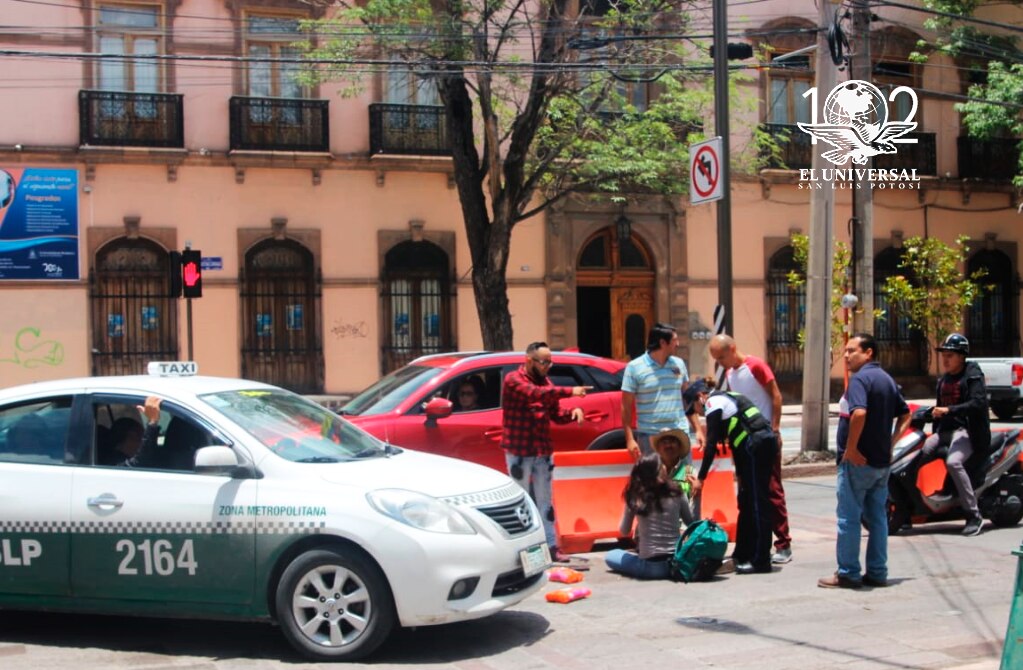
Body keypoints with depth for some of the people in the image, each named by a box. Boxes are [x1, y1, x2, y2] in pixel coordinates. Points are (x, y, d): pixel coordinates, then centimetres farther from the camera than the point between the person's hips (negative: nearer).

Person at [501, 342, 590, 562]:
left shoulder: (545, 382, 12)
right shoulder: (514, 380, -10)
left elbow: (555, 414, 14)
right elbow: (536, 394, -30)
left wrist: (574, 412, -7)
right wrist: (569, 391, -37)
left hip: (542, 452, 6)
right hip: (519, 452, -6)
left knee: (544, 501, 9)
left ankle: (551, 546, 13)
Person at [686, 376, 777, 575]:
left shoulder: (713, 403, -4)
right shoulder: (725, 398, 25)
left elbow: (711, 444, -10)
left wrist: (700, 478, -8)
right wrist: (740, 473, 27)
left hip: (756, 446, -10)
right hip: (766, 442, 10)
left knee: (758, 504, -8)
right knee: (747, 502, 16)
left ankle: (761, 560, -6)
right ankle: (742, 555, 24)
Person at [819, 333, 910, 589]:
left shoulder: (860, 378, -14)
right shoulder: (887, 379, 15)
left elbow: (859, 413, -30)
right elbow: (905, 415, 22)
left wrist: (850, 448, -22)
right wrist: (890, 443, 14)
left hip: (857, 462, -9)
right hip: (882, 461, 9)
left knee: (849, 518, -2)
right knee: (877, 518, 11)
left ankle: (848, 574, 2)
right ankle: (877, 573, 15)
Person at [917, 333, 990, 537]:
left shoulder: (973, 375, -3)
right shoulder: (943, 380, 21)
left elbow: (978, 403, -18)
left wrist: (949, 410, -26)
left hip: (966, 430, -8)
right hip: (944, 430, 8)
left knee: (953, 462, -31)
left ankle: (974, 516, -26)